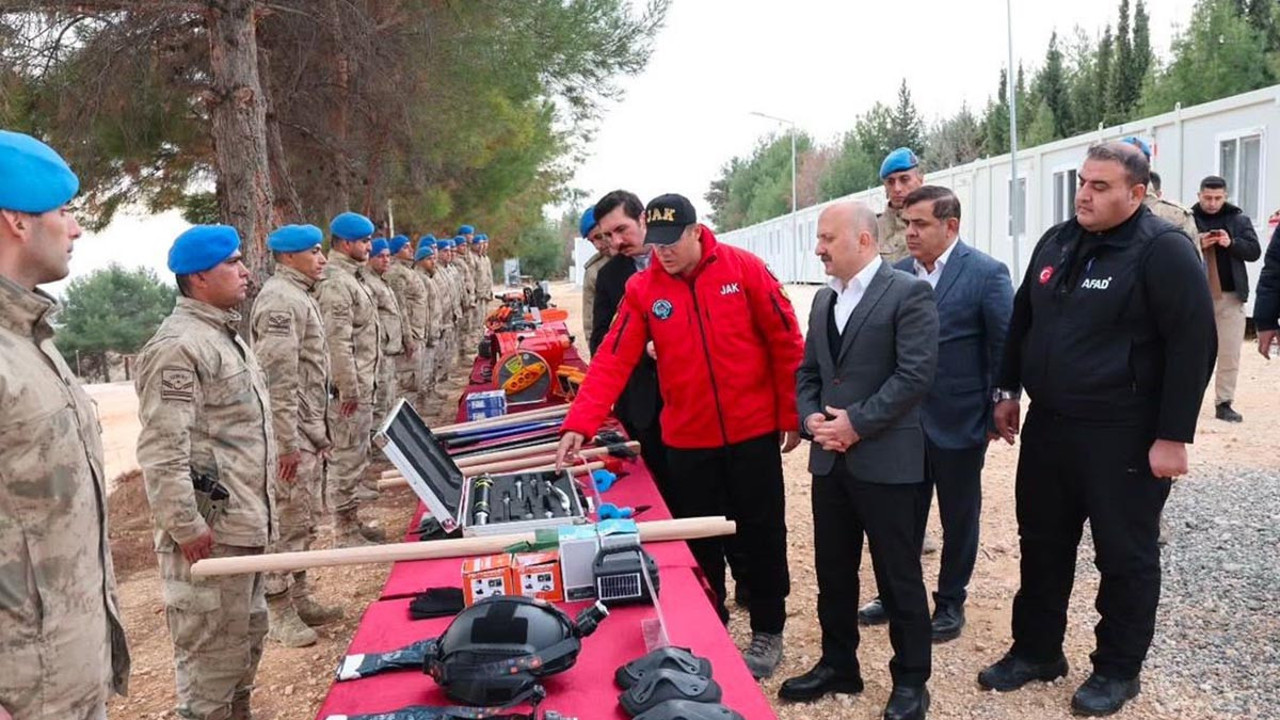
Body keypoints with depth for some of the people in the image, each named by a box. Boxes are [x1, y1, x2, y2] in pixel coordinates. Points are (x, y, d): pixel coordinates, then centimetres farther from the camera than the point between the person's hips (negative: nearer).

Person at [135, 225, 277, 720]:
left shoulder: (225, 334, 15)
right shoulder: (178, 346, -18)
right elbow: (162, 451, -24)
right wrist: (187, 527, -22)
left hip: (243, 521, 10)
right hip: (210, 530, -10)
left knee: (247, 636, 22)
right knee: (212, 650, 1)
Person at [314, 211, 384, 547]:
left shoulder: (354, 276, 15)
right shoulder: (336, 282, -17)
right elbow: (338, 342, -22)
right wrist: (349, 390, -21)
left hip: (362, 383, 10)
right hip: (349, 387, -10)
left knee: (356, 455, 17)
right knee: (347, 457, -2)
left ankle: (352, 519, 29)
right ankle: (344, 530, 7)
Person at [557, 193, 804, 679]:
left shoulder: (743, 268, -8)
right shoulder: (642, 289, -5)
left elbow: (785, 343, -4)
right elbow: (612, 361, -11)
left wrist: (792, 414, -2)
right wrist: (579, 424, -22)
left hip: (753, 431, -1)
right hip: (687, 439, 1)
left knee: (762, 533, 11)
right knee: (701, 540, 13)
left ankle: (768, 631, 30)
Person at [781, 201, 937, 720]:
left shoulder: (908, 293, -9)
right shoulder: (824, 299, 14)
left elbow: (916, 374, -16)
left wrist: (857, 422, -17)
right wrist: (810, 418, -4)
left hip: (887, 460, -7)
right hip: (830, 459, 7)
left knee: (899, 576, 6)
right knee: (832, 571, 16)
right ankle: (838, 664, 32)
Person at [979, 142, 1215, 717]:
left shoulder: (1163, 250, -13)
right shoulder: (1056, 242, 8)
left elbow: (1193, 345, -16)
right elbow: (1022, 321, 16)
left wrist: (1173, 436, -17)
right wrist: (1007, 391, 14)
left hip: (1123, 436, -6)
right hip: (1047, 427, 7)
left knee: (1125, 555, 9)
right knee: (1042, 544, 16)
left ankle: (1117, 670, 26)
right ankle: (1036, 650, 32)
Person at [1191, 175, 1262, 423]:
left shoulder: (1239, 219, 7)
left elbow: (1254, 251, 1)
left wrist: (1232, 243, -16)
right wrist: (1197, 245, -20)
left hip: (1231, 296, 2)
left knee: (1230, 354, 4)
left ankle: (1224, 403, 12)